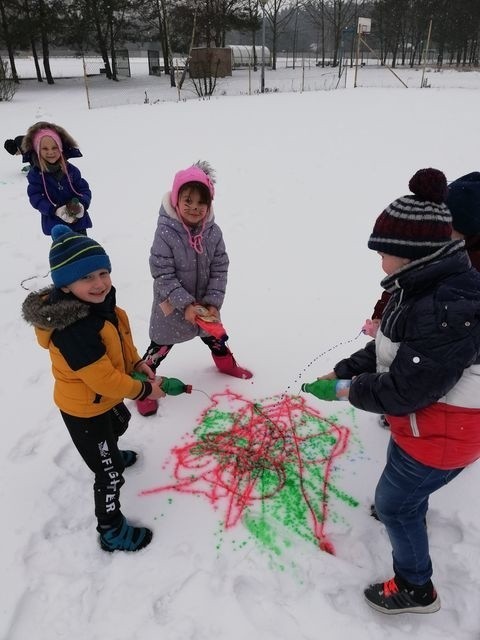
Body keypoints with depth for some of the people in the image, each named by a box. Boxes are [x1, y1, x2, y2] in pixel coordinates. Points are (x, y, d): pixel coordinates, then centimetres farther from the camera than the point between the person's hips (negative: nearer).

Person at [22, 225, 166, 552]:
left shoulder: (99, 302, -12)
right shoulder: (74, 330, -39)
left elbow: (120, 338, 7)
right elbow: (103, 379, -33)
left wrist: (136, 363, -3)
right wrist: (144, 390, -19)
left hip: (104, 396, 9)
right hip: (84, 410, -9)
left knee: (120, 422, 38)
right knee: (110, 474, 7)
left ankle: (109, 453, 70)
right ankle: (111, 531, 30)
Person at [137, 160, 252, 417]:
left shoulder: (213, 232, -14)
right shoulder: (165, 233, -27)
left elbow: (219, 270, -9)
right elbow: (163, 275, -24)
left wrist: (213, 302, -17)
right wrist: (185, 304, -28)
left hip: (204, 303, 5)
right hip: (172, 306, -4)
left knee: (215, 336, 27)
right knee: (160, 347, 9)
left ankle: (226, 363, 57)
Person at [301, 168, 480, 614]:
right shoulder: (425, 286, -3)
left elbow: (404, 390, -31)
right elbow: (388, 352, 4)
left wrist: (348, 390, -18)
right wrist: (342, 372, -5)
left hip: (442, 432, -9)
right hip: (422, 419, 9)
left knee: (393, 503, 10)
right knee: (403, 480, 33)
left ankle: (415, 589, 34)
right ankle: (407, 510, 65)